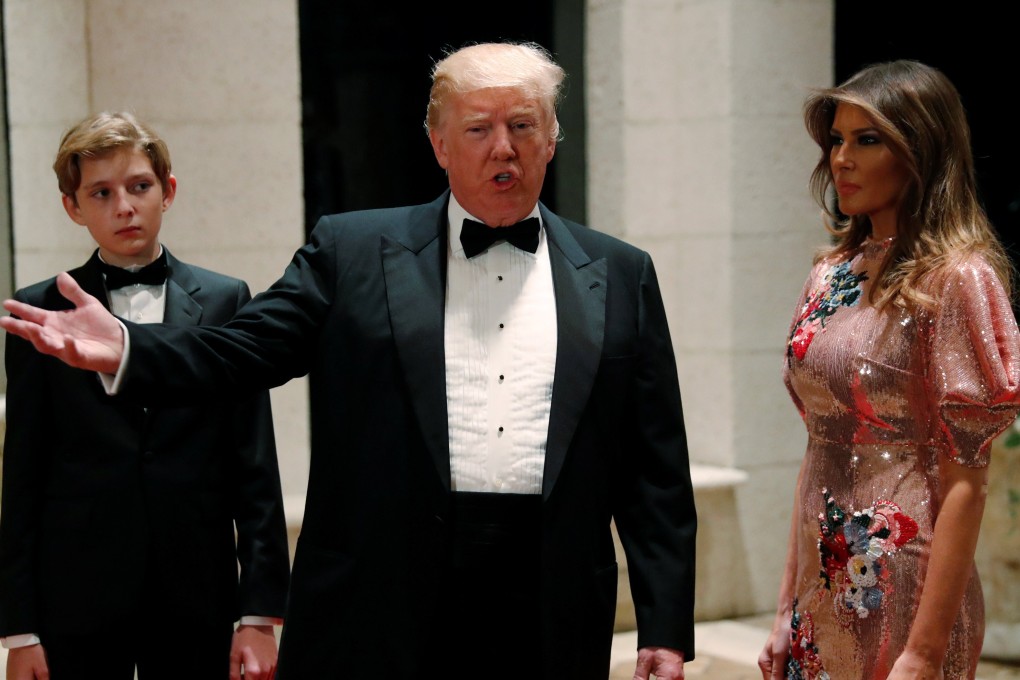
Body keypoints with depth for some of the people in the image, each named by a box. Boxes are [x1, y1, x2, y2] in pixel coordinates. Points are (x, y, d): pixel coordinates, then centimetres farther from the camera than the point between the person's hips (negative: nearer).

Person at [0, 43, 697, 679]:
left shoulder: (620, 277, 9)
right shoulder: (352, 251, 7)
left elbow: (654, 473, 7)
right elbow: (244, 349, -1)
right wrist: (126, 349, -21)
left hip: (552, 619, 1)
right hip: (384, 613, -1)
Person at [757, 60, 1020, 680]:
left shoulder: (953, 280, -12)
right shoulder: (833, 274, 7)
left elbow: (965, 483, -15)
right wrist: (789, 608, 9)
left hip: (898, 596, -6)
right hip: (823, 591, 6)